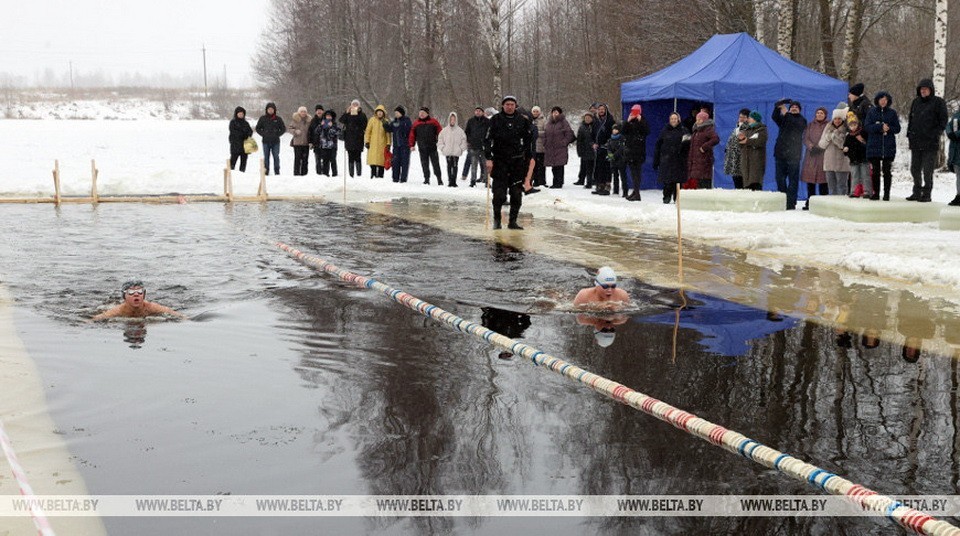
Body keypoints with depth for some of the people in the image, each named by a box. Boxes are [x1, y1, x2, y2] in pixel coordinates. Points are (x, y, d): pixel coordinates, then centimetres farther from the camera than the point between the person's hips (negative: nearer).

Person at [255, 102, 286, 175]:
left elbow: (283, 128, 10)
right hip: (266, 141, 1)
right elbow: (257, 128, 12)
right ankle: (266, 171, 7)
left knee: (276, 157, -1)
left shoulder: (278, 119, 3)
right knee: (266, 157, 4)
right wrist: (263, 134, -2)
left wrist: (277, 135, -2)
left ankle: (277, 171, 5)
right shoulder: (262, 118, 4)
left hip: (275, 142, -1)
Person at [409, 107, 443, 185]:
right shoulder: (416, 123, 8)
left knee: (435, 164, 0)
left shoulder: (433, 122, 1)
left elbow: (440, 133, 2)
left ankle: (439, 179, 5)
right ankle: (426, 179, 14)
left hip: (432, 147, -2)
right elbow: (412, 135, 12)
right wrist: (412, 145, 7)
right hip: (422, 149, 2)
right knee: (424, 164, 6)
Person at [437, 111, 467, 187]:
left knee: (455, 166, -4)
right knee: (449, 166, 3)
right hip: (447, 152, 1)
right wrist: (442, 148, 3)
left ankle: (454, 181, -2)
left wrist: (461, 149, -1)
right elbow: (440, 140, 12)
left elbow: (463, 140, 7)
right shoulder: (445, 131, 6)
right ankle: (450, 181, 7)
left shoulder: (460, 130, 2)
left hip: (456, 152, -1)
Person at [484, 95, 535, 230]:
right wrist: (489, 158, -8)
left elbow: (528, 141, 19)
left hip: (517, 162, 3)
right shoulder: (495, 120, 0)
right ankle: (496, 218, 13)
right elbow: (487, 140, 0)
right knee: (499, 193, -7)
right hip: (500, 161, -3)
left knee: (517, 193, 1)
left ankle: (513, 221, 10)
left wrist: (530, 157, 19)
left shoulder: (522, 121, 8)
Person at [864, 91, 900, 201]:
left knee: (887, 171, 0)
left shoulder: (892, 113, 7)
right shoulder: (871, 112, 6)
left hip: (888, 147, 0)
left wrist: (888, 128, -15)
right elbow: (867, 127, -4)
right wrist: (880, 127, -16)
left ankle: (886, 193, 4)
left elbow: (897, 128, 4)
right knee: (875, 171, 3)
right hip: (874, 146, 0)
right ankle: (876, 193, 11)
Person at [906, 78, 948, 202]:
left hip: (930, 143, -6)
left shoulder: (938, 102, -2)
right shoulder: (916, 102, 14)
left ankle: (926, 194, 0)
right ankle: (917, 192, 21)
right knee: (915, 169, 11)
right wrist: (909, 133, 10)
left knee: (927, 170, -5)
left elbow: (943, 121, -3)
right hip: (915, 142, 6)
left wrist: (935, 134, -12)